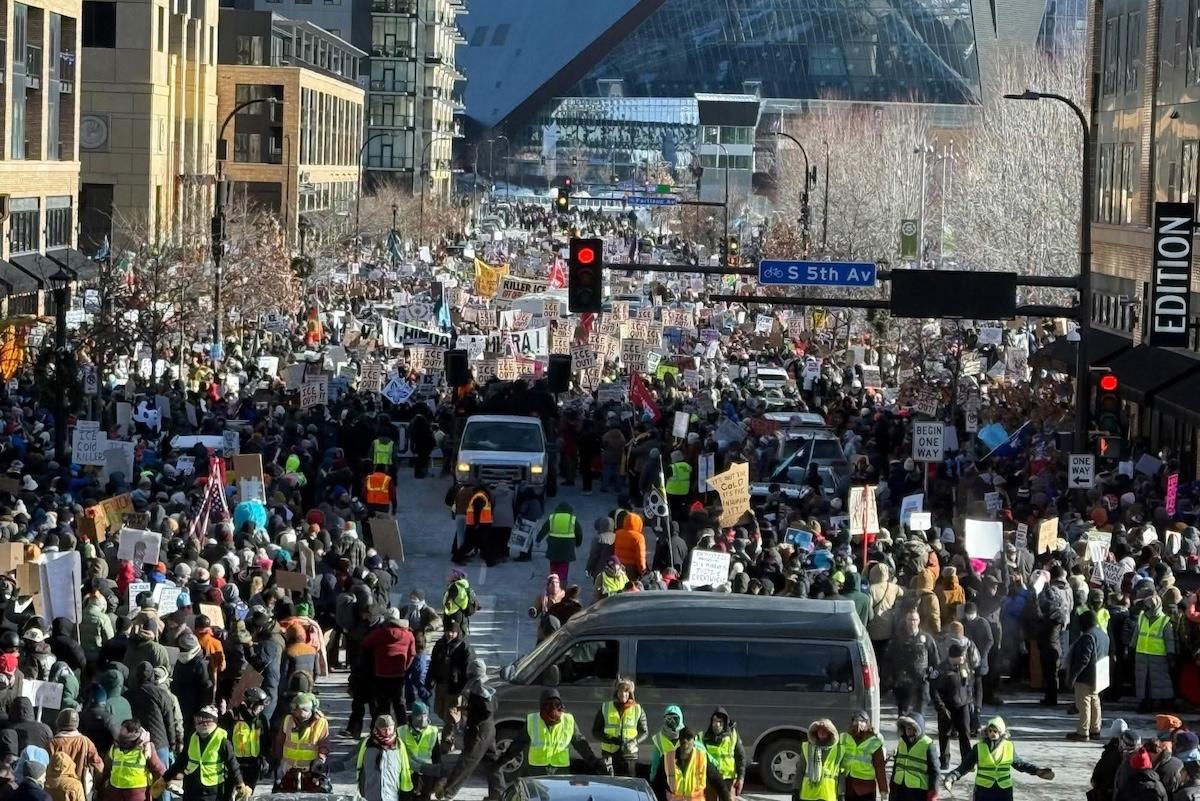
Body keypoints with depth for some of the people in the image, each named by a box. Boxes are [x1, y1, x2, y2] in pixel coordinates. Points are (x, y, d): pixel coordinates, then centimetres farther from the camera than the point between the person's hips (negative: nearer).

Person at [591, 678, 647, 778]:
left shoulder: (637, 709, 4)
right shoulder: (605, 708, 4)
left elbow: (645, 732, 9)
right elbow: (595, 731, 7)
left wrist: (634, 742, -12)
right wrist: (609, 740, -12)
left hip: (629, 755, 0)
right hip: (609, 754, 0)